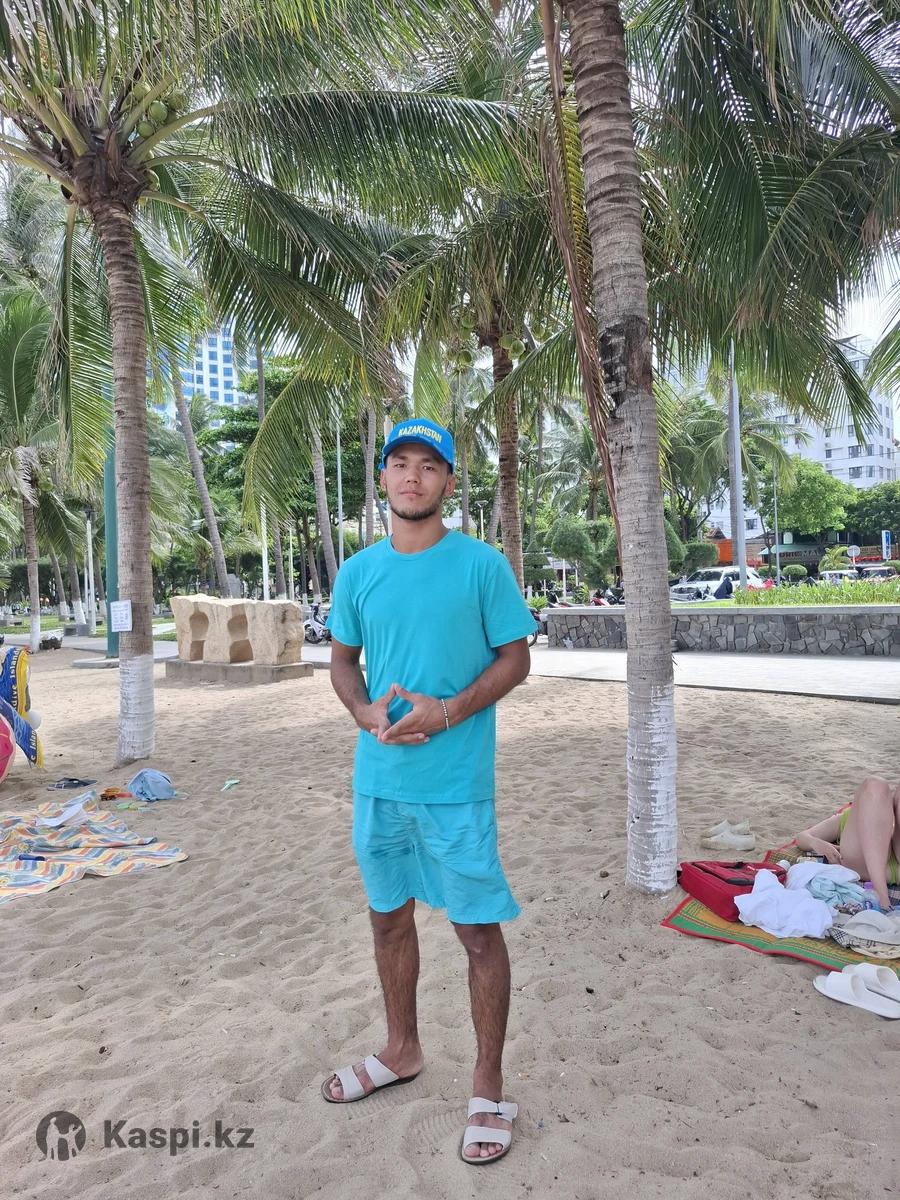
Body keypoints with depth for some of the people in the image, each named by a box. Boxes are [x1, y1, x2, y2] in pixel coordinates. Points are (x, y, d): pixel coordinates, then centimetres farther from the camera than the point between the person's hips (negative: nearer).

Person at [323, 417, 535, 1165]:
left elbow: (515, 660, -6)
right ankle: (402, 1051, 43)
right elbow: (343, 660, 11)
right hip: (378, 779, 5)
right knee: (389, 917, 19)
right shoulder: (359, 571, 5)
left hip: (456, 784, -4)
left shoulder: (482, 565, -7)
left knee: (479, 929, 5)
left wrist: (446, 712, -19)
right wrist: (366, 713, -9)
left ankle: (489, 1088, 26)